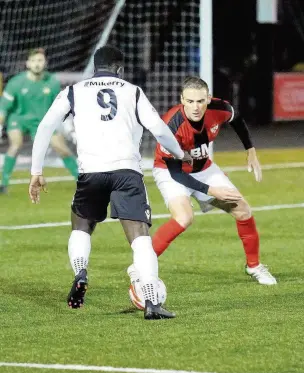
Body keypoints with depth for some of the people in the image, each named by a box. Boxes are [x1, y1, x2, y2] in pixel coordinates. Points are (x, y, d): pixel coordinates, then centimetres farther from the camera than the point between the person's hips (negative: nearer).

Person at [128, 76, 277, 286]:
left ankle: (254, 266, 27)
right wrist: (210, 190, -30)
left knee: (242, 211, 3)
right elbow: (175, 172, -28)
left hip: (203, 168, 6)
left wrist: (251, 151, 2)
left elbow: (237, 120, 5)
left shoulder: (219, 109, -23)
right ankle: (139, 268, -22)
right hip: (171, 172, -6)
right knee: (184, 218, -31)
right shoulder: (172, 126, -36)